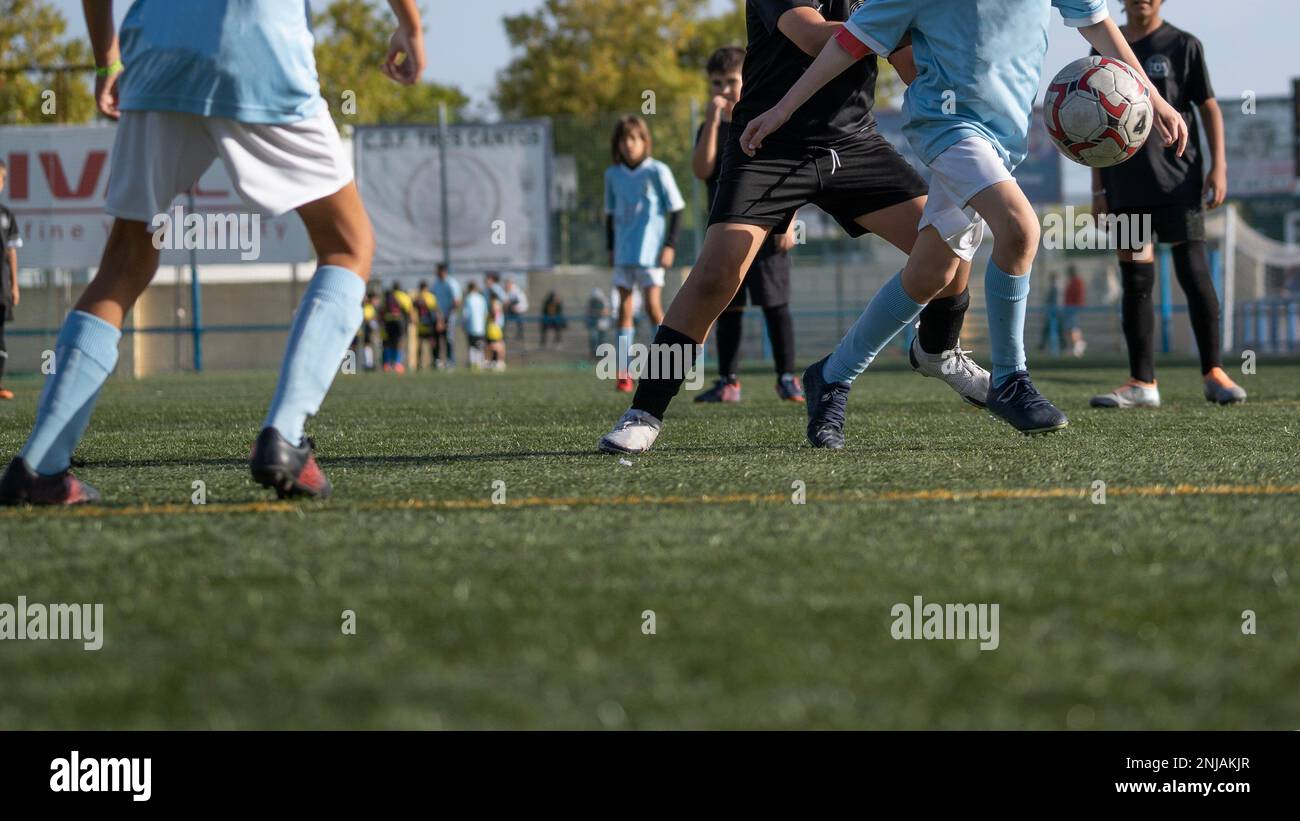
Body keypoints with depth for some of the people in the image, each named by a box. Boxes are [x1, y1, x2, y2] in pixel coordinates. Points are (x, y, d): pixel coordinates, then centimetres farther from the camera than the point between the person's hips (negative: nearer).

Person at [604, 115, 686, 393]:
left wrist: (670, 245, -8)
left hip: (650, 251, -4)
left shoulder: (657, 171, -6)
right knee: (624, 307, 2)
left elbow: (676, 209, -3)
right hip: (623, 252, 4)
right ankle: (623, 373, 2)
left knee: (653, 305, -10)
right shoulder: (613, 175, 8)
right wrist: (610, 248, 12)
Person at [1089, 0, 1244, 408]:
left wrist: (1219, 167, -8)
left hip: (1177, 180, -3)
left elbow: (1209, 108, 3)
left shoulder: (1183, 46, 4)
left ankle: (1213, 373, -1)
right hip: (1125, 186, 3)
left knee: (1194, 273, -9)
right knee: (1135, 282, 2)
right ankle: (1142, 383, 3)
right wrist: (1098, 187, 10)